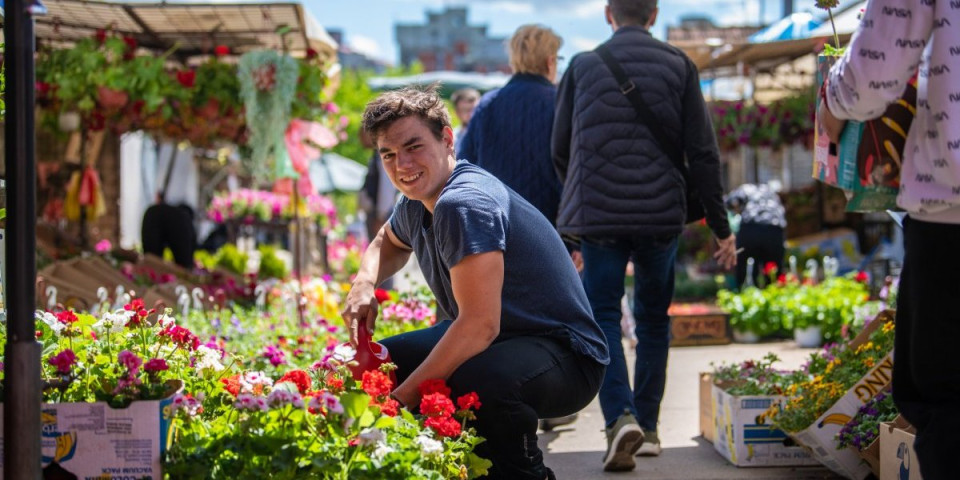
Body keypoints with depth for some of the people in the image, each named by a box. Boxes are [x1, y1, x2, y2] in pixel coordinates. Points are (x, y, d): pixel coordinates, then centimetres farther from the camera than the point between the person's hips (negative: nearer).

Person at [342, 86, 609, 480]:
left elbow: (480, 326, -32)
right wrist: (364, 284, 6)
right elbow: (388, 242, 30)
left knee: (478, 381, -40)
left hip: (564, 356, -10)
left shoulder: (465, 204, -25)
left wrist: (403, 397, -27)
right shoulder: (416, 203, 4)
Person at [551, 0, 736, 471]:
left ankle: (620, 416, -19)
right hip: (662, 215, 1)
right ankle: (647, 426, 20)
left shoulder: (583, 66, 2)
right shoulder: (678, 66, 2)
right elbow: (702, 153, 0)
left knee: (603, 317, 2)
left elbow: (560, 150, 9)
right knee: (653, 319, 16)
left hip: (598, 215, -1)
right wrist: (720, 227, 7)